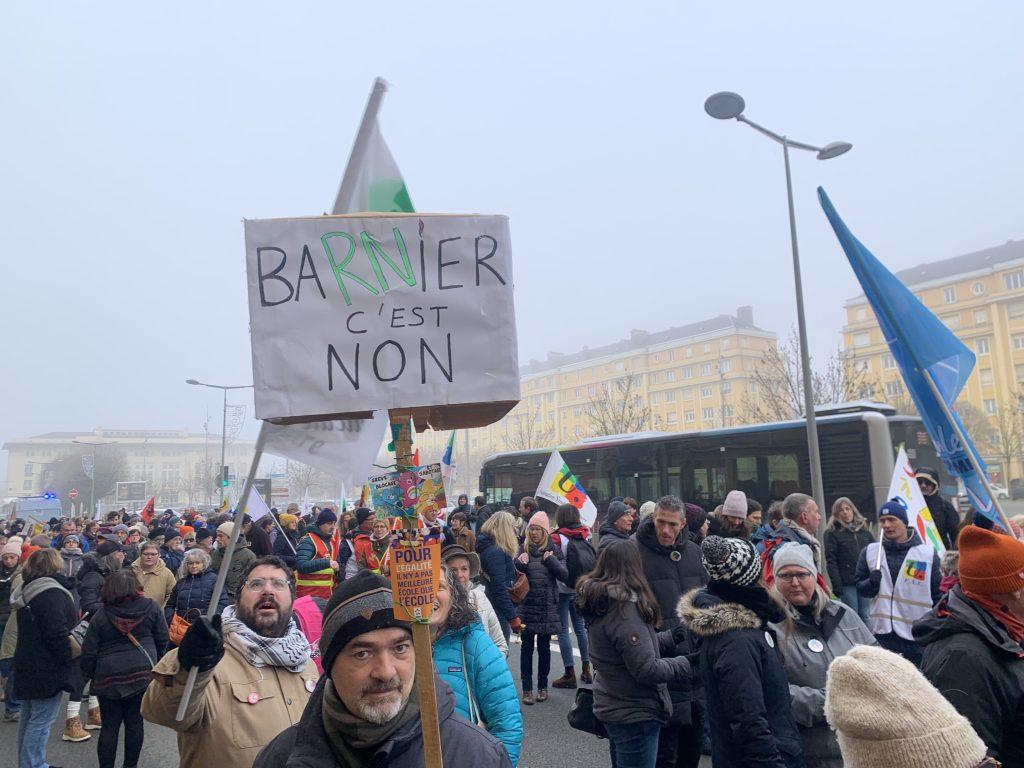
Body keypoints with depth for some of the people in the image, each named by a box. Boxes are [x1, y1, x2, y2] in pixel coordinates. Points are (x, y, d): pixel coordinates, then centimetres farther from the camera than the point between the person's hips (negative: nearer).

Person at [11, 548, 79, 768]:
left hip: (27, 665, 10)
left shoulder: (25, 591, 10)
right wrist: (69, 658, -14)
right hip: (47, 668, -10)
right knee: (42, 720, -2)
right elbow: (57, 633, -24)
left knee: (28, 717, 19)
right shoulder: (52, 593, -21)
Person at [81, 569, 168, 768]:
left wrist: (89, 674, 14)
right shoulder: (151, 608, -6)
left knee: (109, 726, 10)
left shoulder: (100, 616, -7)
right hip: (143, 674, 1)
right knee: (135, 722, 12)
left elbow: (89, 651, -3)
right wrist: (153, 661, 20)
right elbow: (162, 639, 2)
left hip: (109, 677, -1)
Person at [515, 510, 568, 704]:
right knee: (527, 647, 3)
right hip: (526, 605, 0)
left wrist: (550, 560, -17)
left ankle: (542, 686, 22)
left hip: (548, 606, 0)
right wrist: (519, 563, -23)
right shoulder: (523, 549, 2)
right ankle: (527, 689, 11)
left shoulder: (554, 550, 3)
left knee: (544, 647, 10)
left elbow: (564, 575, -3)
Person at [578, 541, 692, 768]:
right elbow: (647, 670, -25)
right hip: (634, 715, -9)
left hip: (613, 707, 9)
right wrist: (685, 664, -11)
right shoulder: (624, 608, -25)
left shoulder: (601, 602, 4)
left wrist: (668, 638, 4)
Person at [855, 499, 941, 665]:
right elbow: (860, 587, 8)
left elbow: (939, 595, 4)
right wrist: (872, 583, -13)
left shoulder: (928, 553, -2)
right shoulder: (869, 552, 3)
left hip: (918, 636, -1)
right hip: (881, 632, 1)